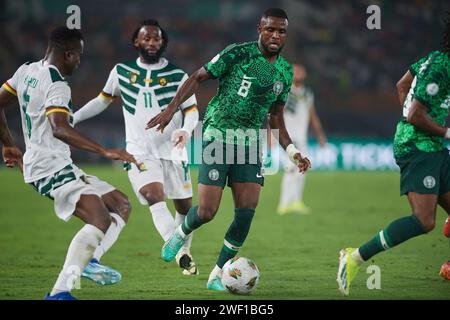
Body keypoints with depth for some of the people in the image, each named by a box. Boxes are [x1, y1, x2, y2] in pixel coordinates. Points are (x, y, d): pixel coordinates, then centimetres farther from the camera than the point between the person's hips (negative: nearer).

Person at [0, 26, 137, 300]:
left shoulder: (26, 71, 12)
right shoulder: (57, 86, -17)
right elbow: (60, 129, -33)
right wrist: (104, 151, -37)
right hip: (52, 168, -10)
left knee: (121, 205, 12)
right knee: (101, 220, -26)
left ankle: (89, 259, -7)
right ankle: (59, 292, -33)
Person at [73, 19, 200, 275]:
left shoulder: (177, 76, 0)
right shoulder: (121, 72, 5)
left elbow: (192, 110, 2)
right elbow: (103, 100, 18)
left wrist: (186, 130, -19)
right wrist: (72, 118, 14)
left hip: (173, 152, 1)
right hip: (140, 152, -1)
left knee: (185, 206, 9)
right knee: (155, 197, -25)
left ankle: (185, 253, 32)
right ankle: (180, 253, -37)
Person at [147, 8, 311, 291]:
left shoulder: (286, 71, 9)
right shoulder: (238, 53, -9)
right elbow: (199, 78, -5)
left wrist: (292, 151, 7)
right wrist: (171, 109, -14)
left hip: (250, 143, 5)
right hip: (218, 137, -5)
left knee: (246, 213, -8)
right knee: (207, 212, -9)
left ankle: (217, 275, 6)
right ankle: (181, 235, 27)